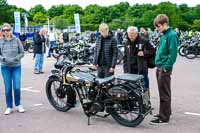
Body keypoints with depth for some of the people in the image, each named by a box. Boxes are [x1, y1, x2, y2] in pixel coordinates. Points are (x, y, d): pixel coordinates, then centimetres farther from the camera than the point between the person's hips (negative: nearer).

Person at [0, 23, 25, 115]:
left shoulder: (16, 40, -1)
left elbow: (22, 53, 1)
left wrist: (15, 59, -14)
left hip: (16, 67, -1)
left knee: (17, 87, -3)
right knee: (8, 88, 4)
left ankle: (18, 105, 18)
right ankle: (9, 107, 17)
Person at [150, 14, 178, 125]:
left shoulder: (171, 35, -14)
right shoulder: (163, 35, 13)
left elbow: (173, 54, -19)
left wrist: (166, 67, -18)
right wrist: (159, 66, 15)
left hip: (165, 68, -9)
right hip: (160, 68, 9)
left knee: (164, 94, -4)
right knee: (162, 92, 18)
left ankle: (164, 118, 3)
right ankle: (165, 112, 31)